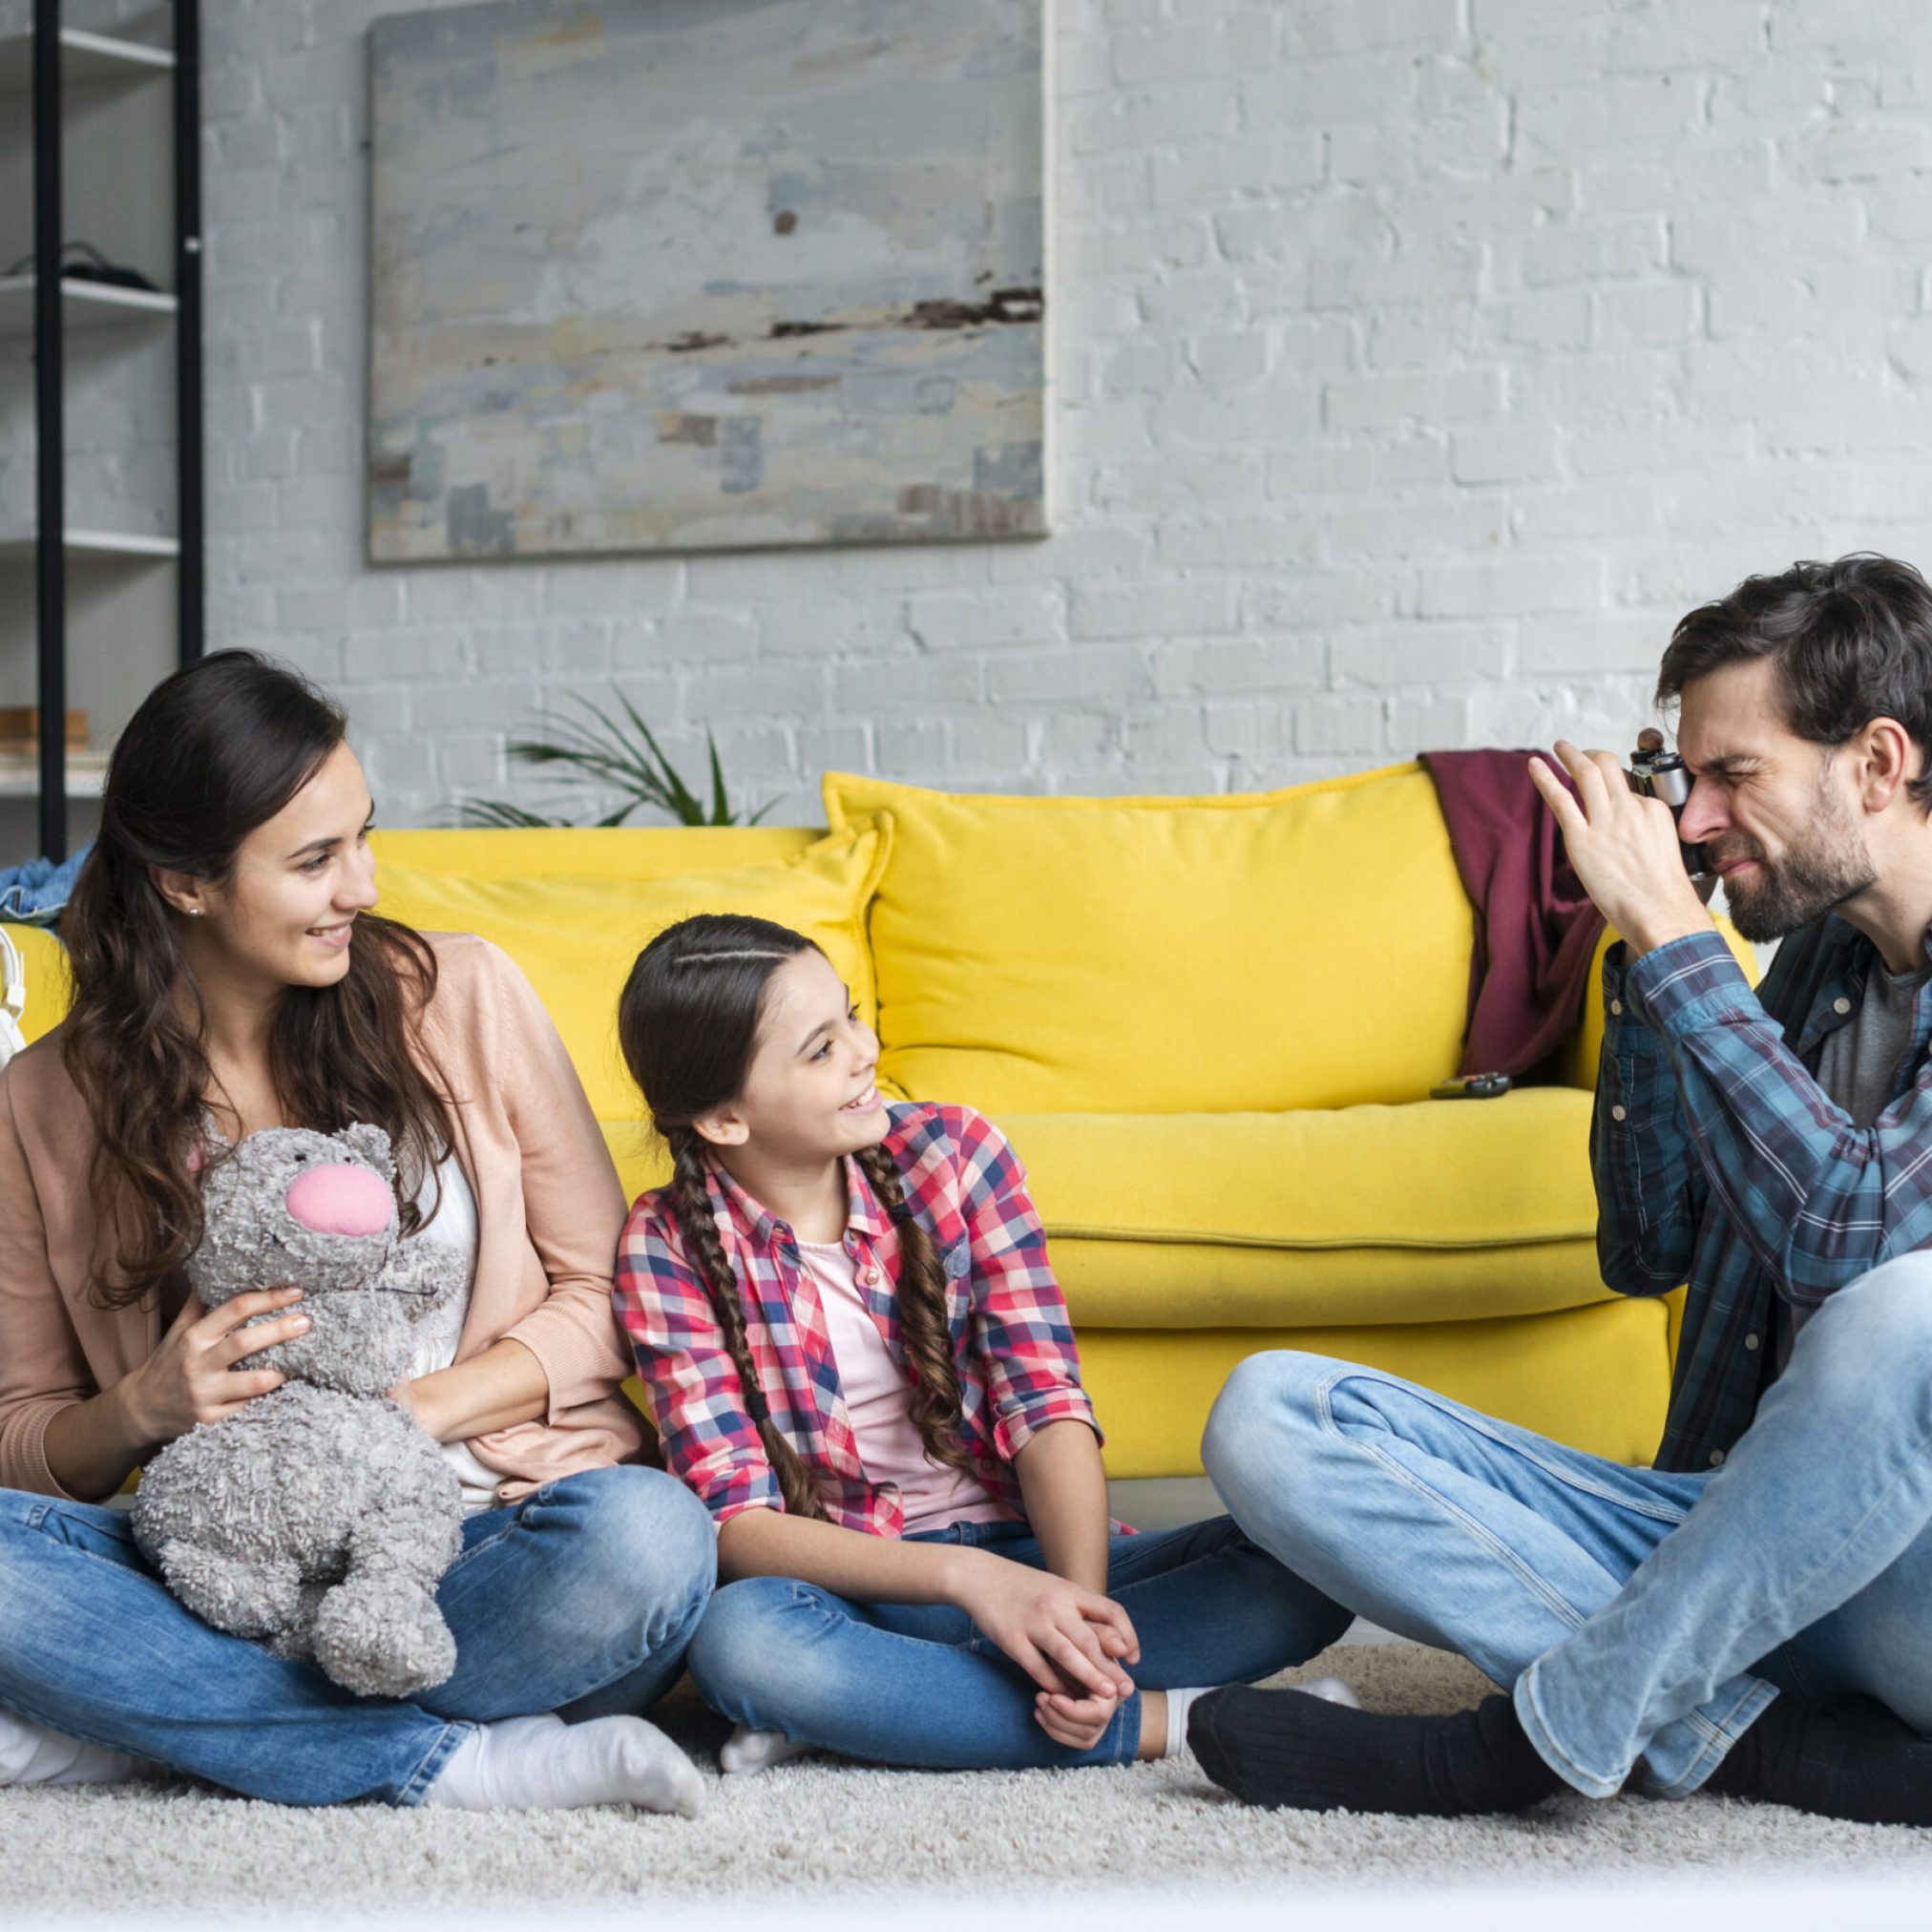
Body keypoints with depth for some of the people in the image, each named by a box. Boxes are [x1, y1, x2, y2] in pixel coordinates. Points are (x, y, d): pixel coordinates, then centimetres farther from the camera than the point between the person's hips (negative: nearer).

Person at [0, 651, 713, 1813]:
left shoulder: (462, 997, 4)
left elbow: (603, 1291, 5)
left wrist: (408, 1414, -11)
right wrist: (146, 1406, -12)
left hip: (483, 1537, 0)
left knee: (643, 1537, -35)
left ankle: (158, 1719, -22)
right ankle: (457, 1765, -24)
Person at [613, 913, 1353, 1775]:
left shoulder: (950, 1151, 0)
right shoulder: (670, 1248, -7)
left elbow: (1046, 1405, -7)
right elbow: (737, 1522, -14)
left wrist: (1081, 1605, -25)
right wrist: (966, 1577, -29)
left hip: (1025, 1554, 3)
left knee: (1304, 1571, -21)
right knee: (738, 1637, -38)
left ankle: (858, 1708, -26)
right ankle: (1163, 1723, -28)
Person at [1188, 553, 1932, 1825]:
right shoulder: (1821, 952, 14)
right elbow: (1649, 1253, 16)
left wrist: (1673, 941, -16)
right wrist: (1647, 958, 6)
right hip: (1751, 1549, 7)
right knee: (1269, 1415, -10)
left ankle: (1547, 1730, -23)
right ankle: (1745, 1736, -22)